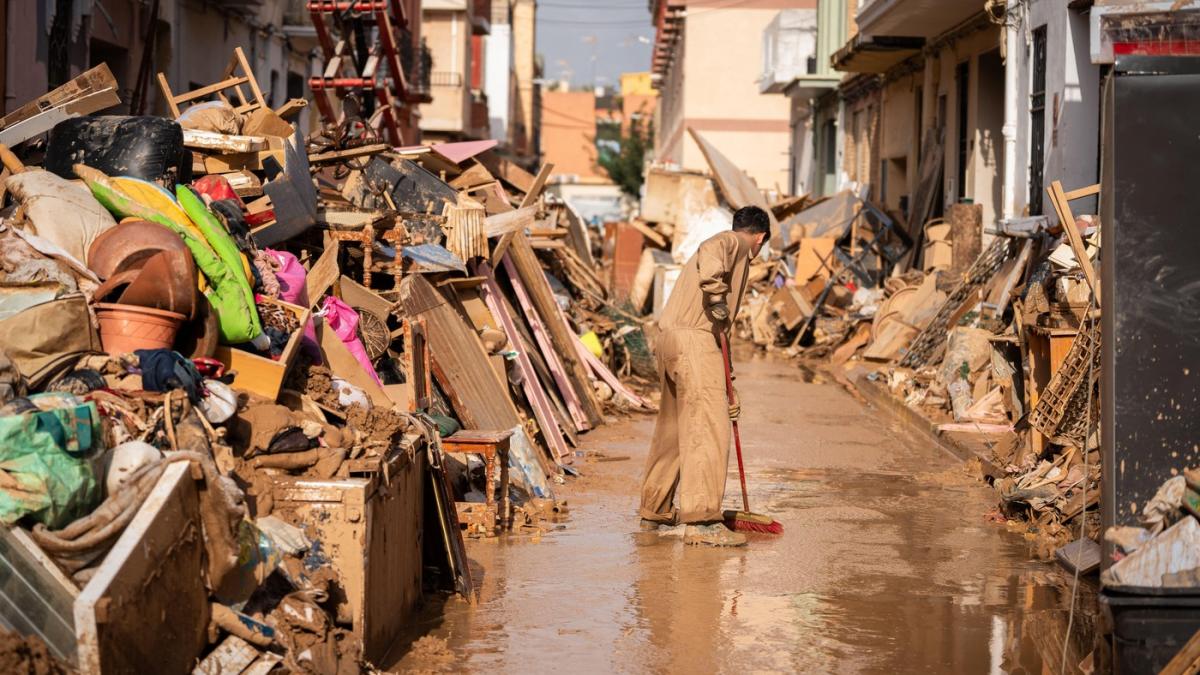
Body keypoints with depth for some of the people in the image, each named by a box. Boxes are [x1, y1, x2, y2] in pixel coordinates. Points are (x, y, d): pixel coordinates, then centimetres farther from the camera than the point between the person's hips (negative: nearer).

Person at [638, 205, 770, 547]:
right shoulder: (733, 243, 3)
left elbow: (721, 327, 31)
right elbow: (709, 254, -25)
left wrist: (726, 392, 31)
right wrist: (717, 298, -21)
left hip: (671, 339, 10)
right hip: (692, 339, -10)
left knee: (674, 427, 20)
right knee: (708, 428, -11)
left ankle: (655, 510, 31)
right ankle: (701, 521, -14)